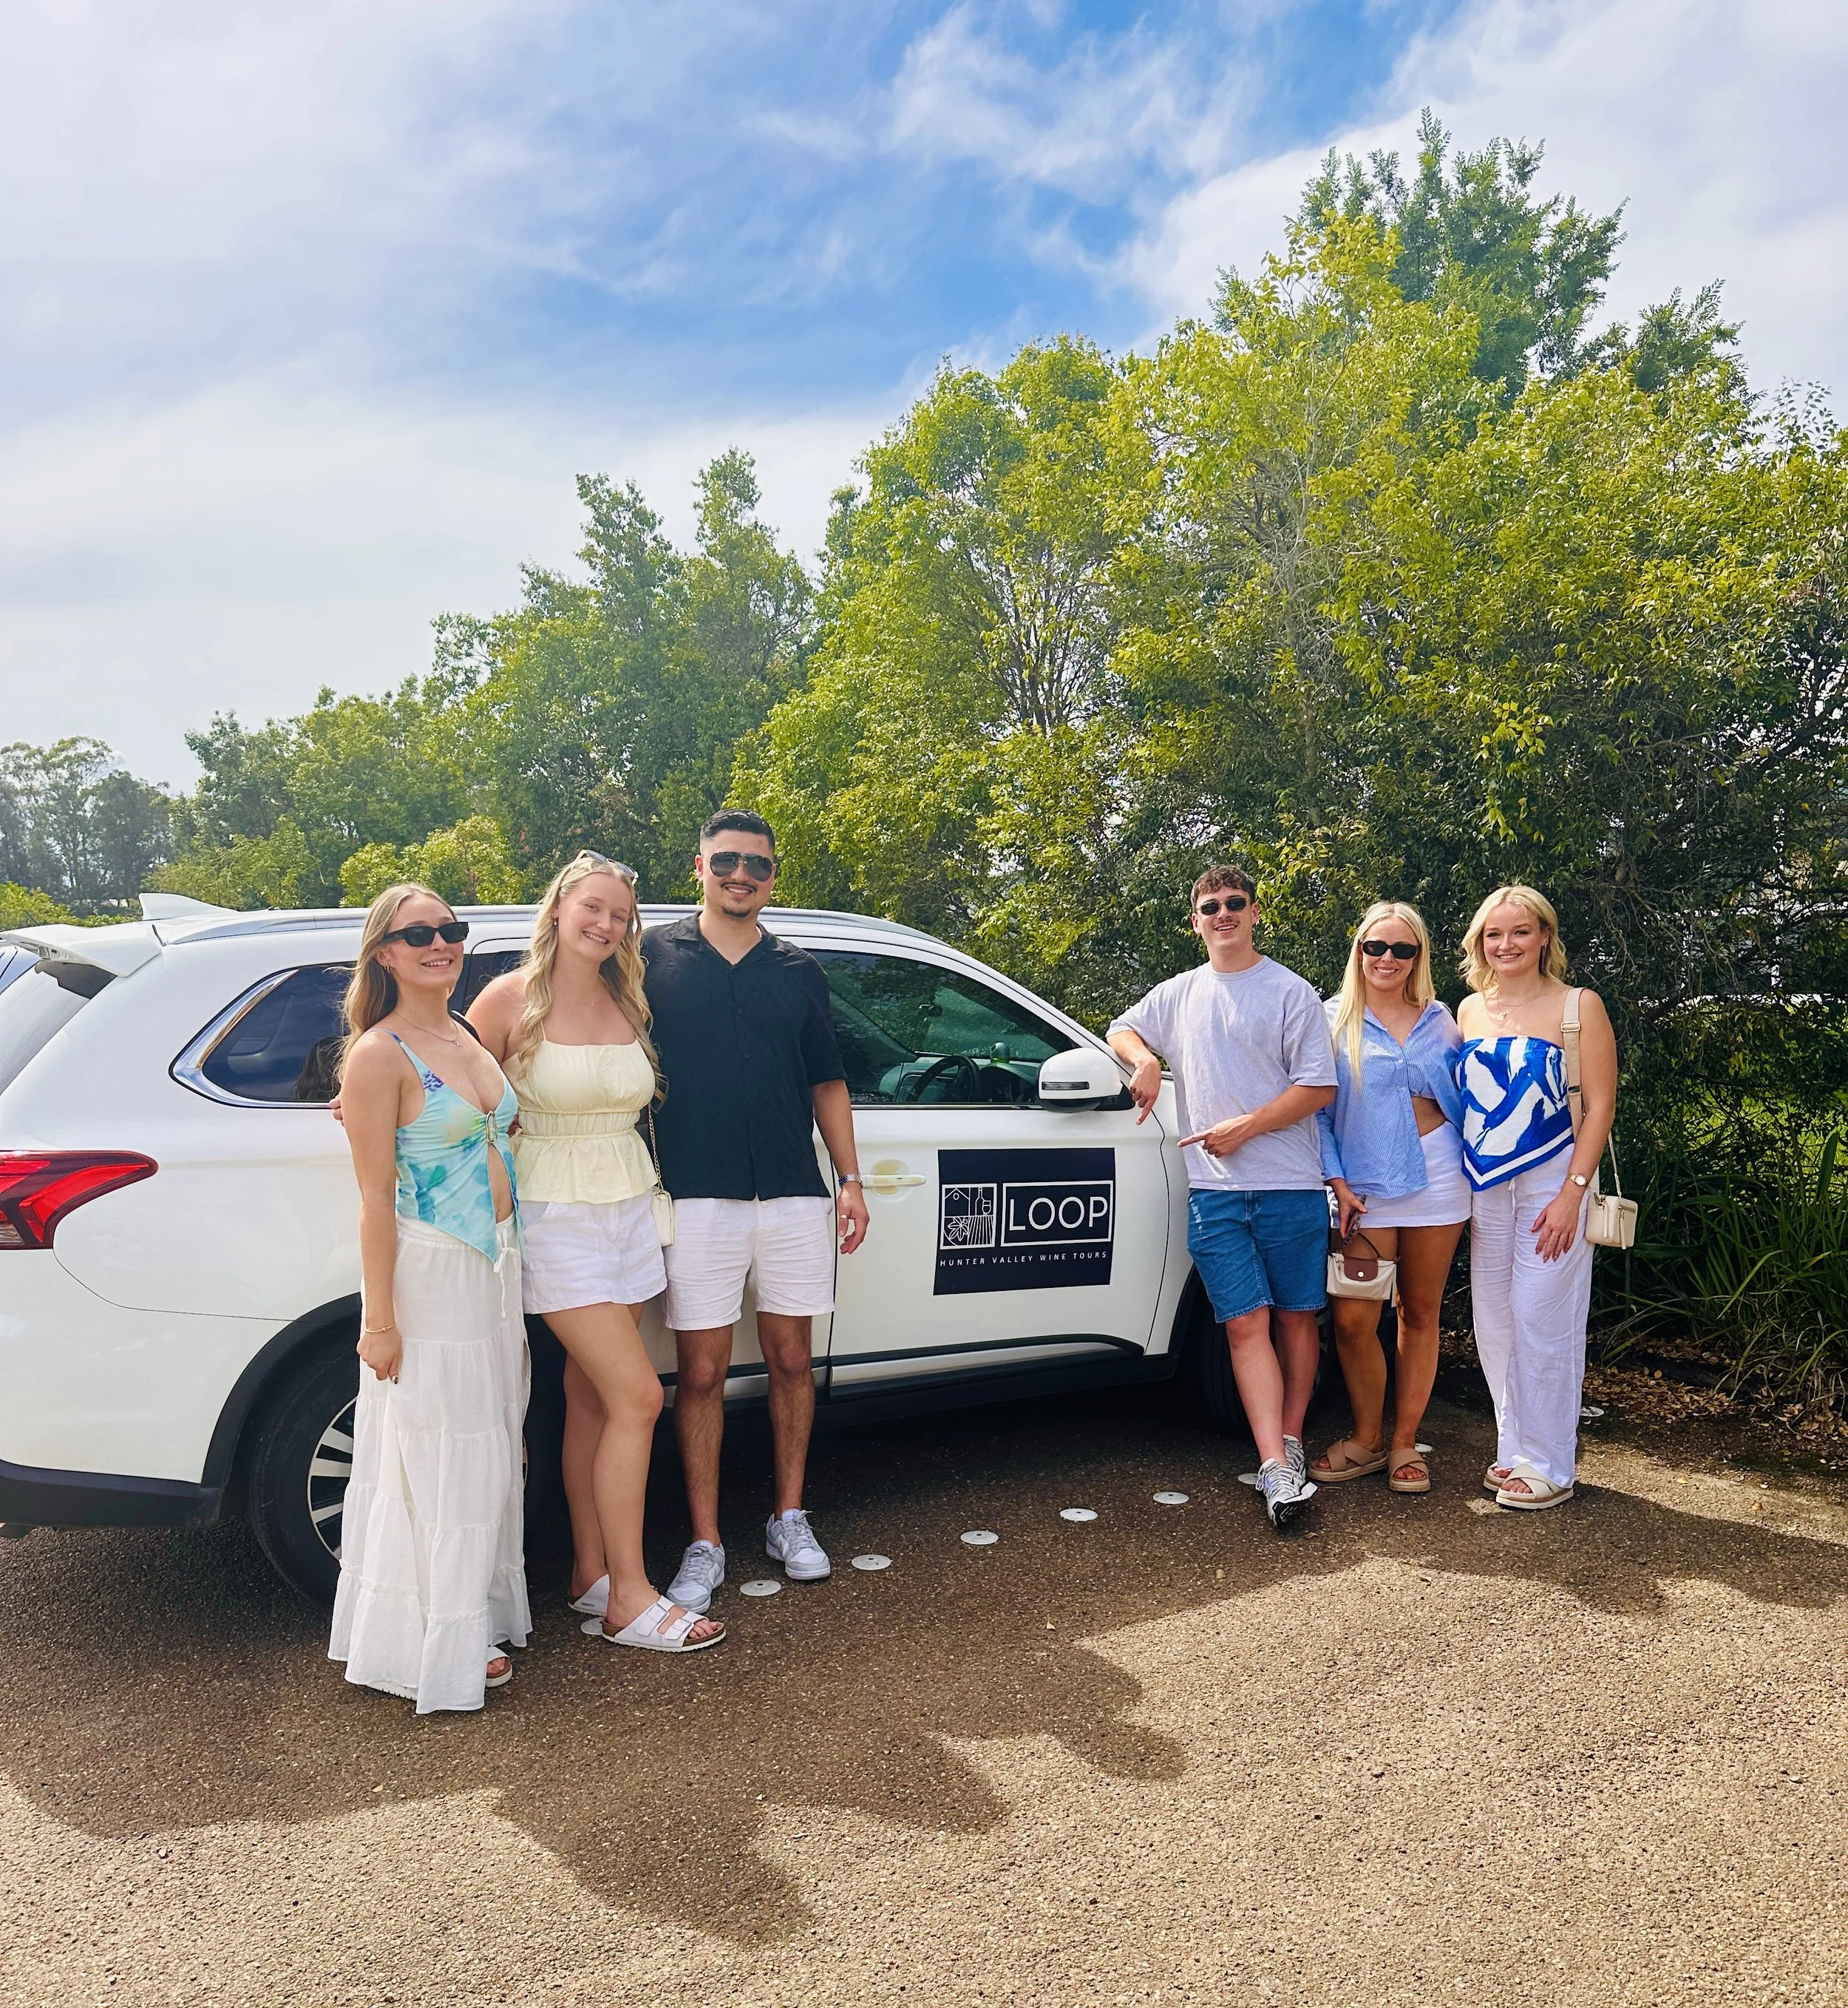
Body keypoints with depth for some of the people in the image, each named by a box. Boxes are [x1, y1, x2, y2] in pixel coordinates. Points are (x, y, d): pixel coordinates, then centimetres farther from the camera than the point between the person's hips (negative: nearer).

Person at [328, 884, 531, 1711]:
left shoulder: (469, 1037, 9)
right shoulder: (380, 1054, -13)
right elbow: (375, 1196, -15)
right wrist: (380, 1320, -16)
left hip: (495, 1266, 8)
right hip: (430, 1273, -7)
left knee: (491, 1443, 17)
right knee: (440, 1454, 3)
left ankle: (488, 1605, 33)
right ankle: (441, 1642, 18)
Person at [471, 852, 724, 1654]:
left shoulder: (626, 1005, 7)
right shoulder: (510, 999, -8)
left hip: (627, 1211, 5)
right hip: (557, 1217, -5)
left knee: (590, 1398, 11)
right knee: (637, 1395, -9)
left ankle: (591, 1574, 23)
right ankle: (628, 1598, 3)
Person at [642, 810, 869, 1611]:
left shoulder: (798, 971, 12)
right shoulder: (656, 956, 4)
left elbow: (826, 1081, 14)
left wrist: (849, 1178, 7)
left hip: (794, 1197, 3)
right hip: (697, 1198, -2)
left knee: (791, 1360, 10)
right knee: (701, 1373, 2)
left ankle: (790, 1519, 25)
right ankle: (705, 1545, 13)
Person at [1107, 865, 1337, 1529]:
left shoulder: (1290, 992, 2)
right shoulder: (1178, 995, 15)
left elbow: (1319, 1087, -2)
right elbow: (1122, 1029, 30)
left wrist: (1245, 1127, -11)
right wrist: (1145, 1062, 7)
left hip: (1290, 1183, -2)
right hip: (1213, 1189, 2)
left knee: (1296, 1318, 6)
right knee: (1245, 1324, -6)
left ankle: (1290, 1441, 21)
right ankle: (1277, 1469, -9)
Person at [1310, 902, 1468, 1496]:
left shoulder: (1439, 1020, 9)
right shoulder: (1335, 1020, 3)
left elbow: (1465, 1101, 13)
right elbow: (1318, 1108, 2)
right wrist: (1336, 1182, -6)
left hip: (1436, 1179, 2)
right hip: (1365, 1188, -1)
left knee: (1420, 1314, 7)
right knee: (1352, 1319, -7)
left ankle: (1405, 1443, 18)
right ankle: (1366, 1441, 13)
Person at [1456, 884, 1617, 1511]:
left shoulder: (1578, 1006, -3)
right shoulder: (1470, 1010, 10)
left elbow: (1600, 1106, -7)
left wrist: (1572, 1191, -14)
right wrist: (1463, 1189, 9)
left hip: (1551, 1184, -5)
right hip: (1485, 1187, 5)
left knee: (1543, 1322, -3)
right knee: (1494, 1323, 8)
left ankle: (1550, 1466, 9)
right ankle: (1514, 1451, 22)